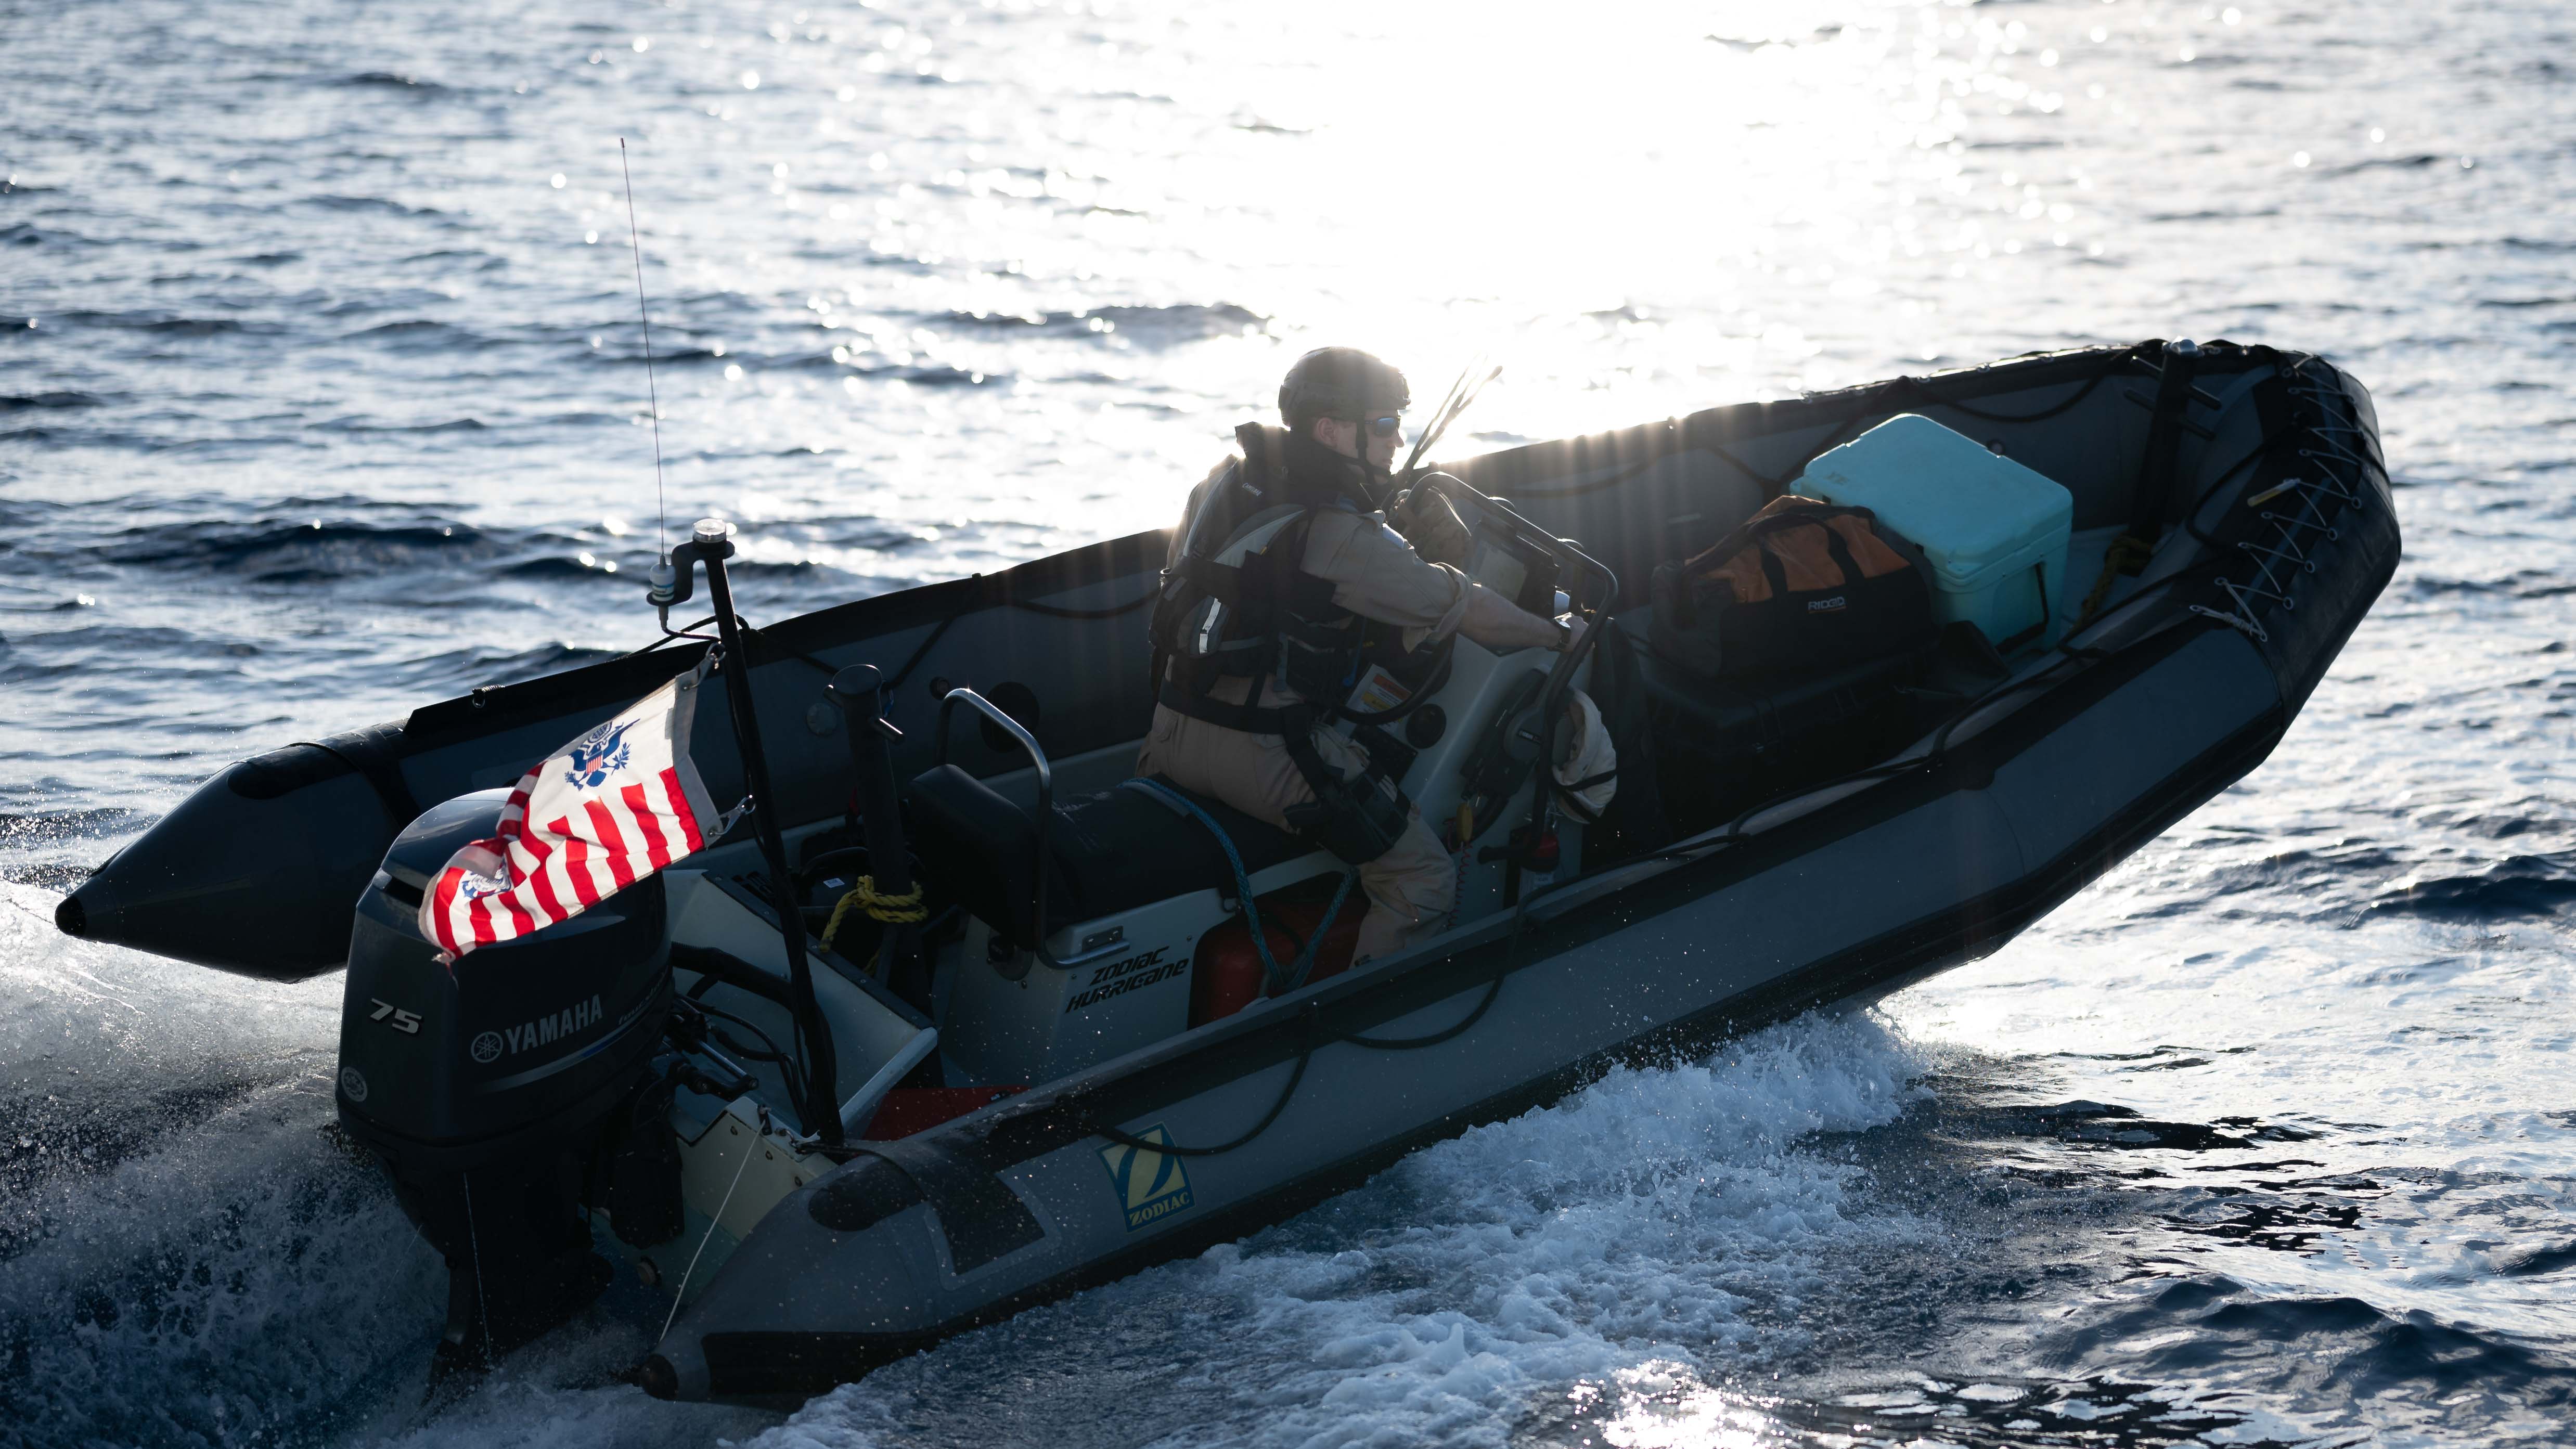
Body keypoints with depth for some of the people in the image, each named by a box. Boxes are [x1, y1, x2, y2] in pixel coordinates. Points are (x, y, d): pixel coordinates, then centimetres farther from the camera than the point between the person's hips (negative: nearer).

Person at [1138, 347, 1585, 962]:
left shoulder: (1231, 479, 4)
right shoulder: (1340, 536, -19)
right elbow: (1462, 607, -13)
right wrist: (1556, 633, 1)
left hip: (1172, 729, 8)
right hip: (1264, 752, -8)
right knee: (1425, 878, -3)